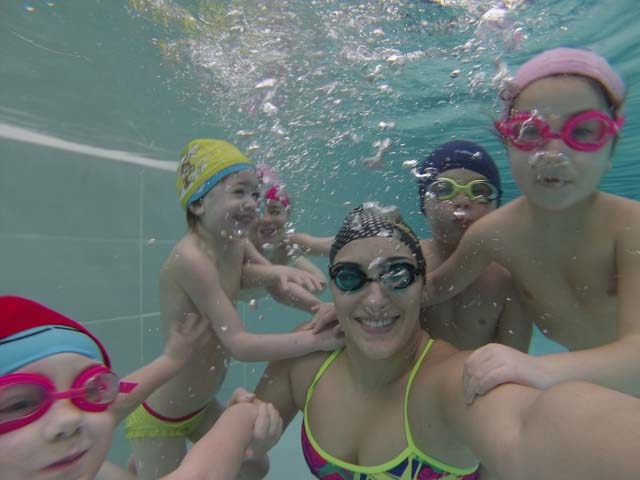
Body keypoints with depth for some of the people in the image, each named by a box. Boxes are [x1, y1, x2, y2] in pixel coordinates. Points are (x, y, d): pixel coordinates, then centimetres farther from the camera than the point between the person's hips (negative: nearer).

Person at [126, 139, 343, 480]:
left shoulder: (237, 244, -8)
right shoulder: (191, 258, -30)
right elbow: (238, 344, -31)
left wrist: (281, 272, -12)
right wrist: (317, 338, -35)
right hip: (159, 417, -7)